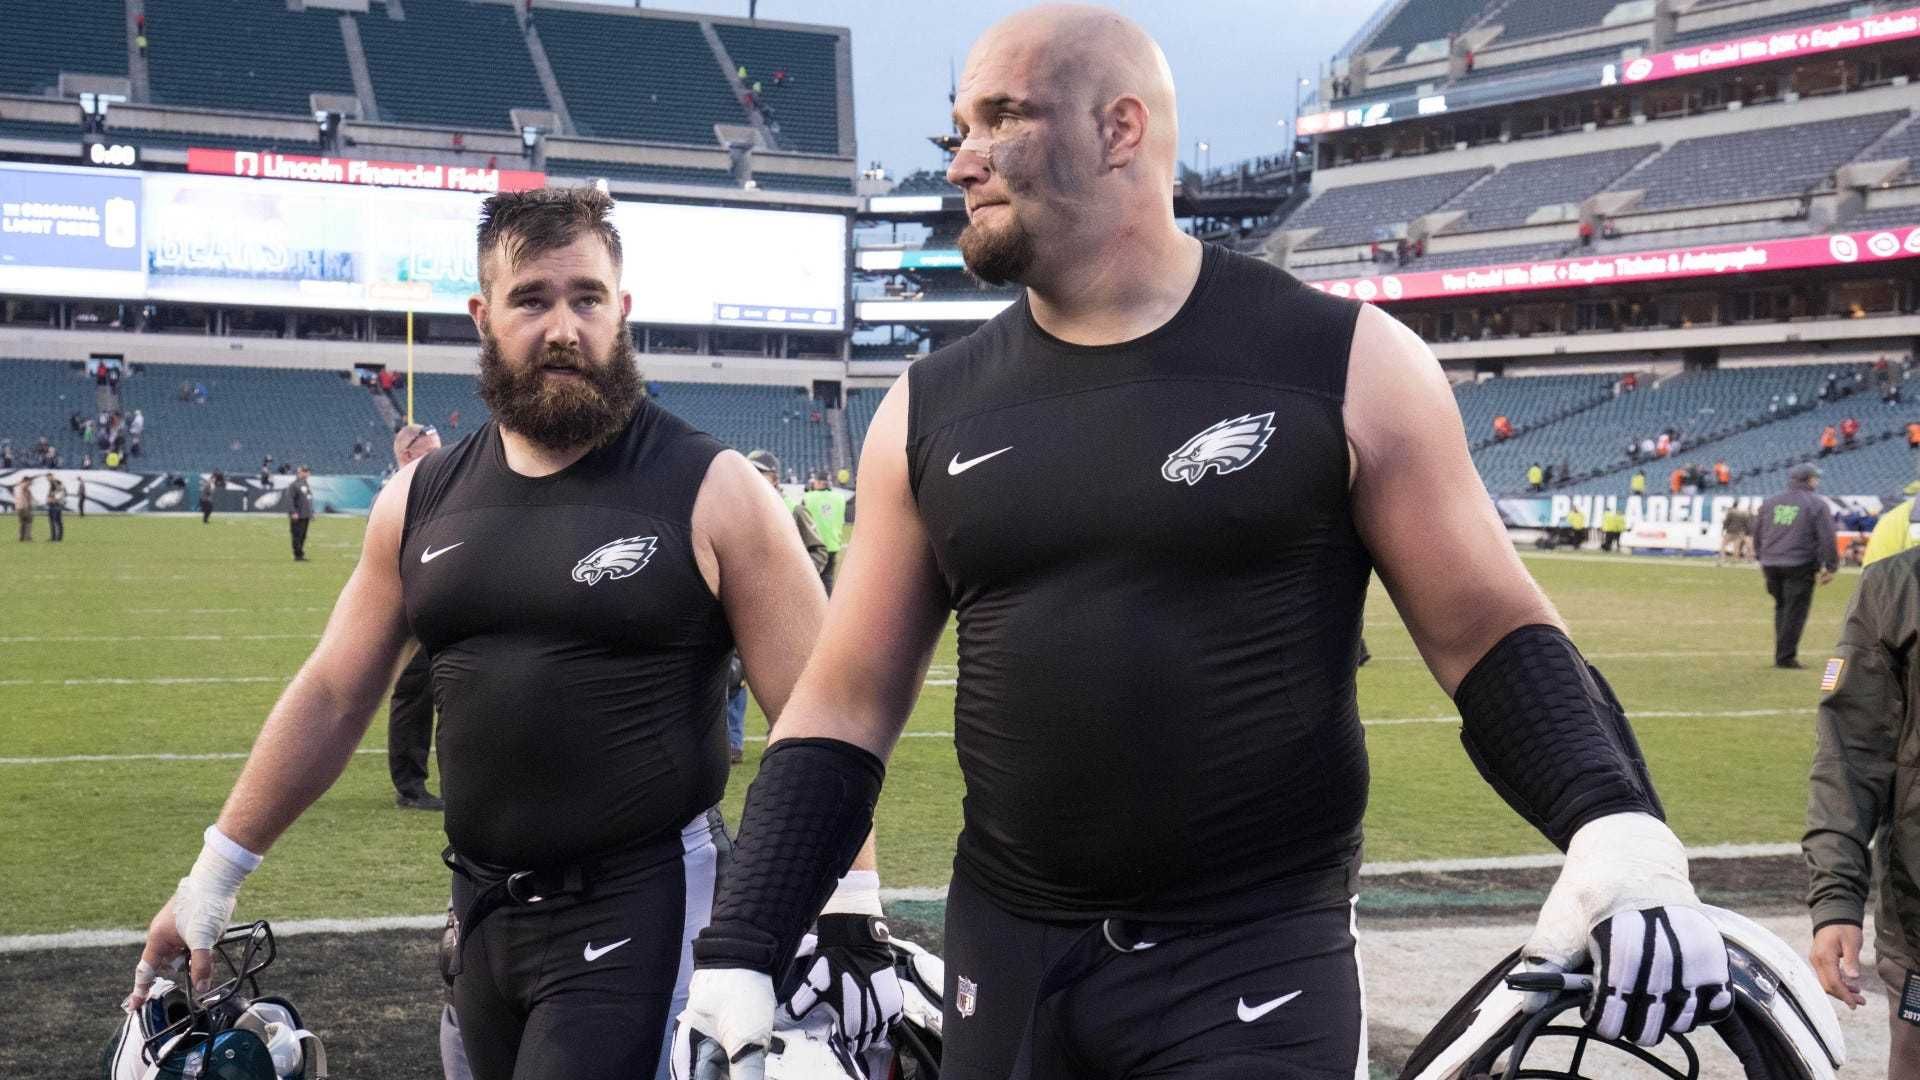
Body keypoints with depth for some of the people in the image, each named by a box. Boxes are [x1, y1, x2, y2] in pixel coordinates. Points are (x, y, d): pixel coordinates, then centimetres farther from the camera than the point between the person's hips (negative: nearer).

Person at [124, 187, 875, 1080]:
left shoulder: (709, 493, -9)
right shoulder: (420, 501, 5)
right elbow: (330, 699, 12)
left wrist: (850, 918, -16)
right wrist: (211, 881, 14)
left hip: (641, 908, -5)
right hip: (480, 909, 5)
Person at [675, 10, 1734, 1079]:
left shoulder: (1345, 364, -6)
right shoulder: (931, 410, 4)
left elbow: (1492, 635, -3)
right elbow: (847, 706, 6)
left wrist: (1621, 827, -19)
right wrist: (739, 951, -1)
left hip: (1260, 963, -3)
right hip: (1006, 960, 3)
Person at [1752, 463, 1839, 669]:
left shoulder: (1770, 503, 12)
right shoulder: (1817, 505, -4)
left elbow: (1757, 534, 18)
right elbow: (1827, 539, -6)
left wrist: (1762, 559, 26)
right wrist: (1831, 567, 0)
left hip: (1771, 565, 5)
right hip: (1800, 566, -5)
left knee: (1781, 607, 18)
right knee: (1795, 611, 0)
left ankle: (1782, 654, 19)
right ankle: (1785, 657, -2)